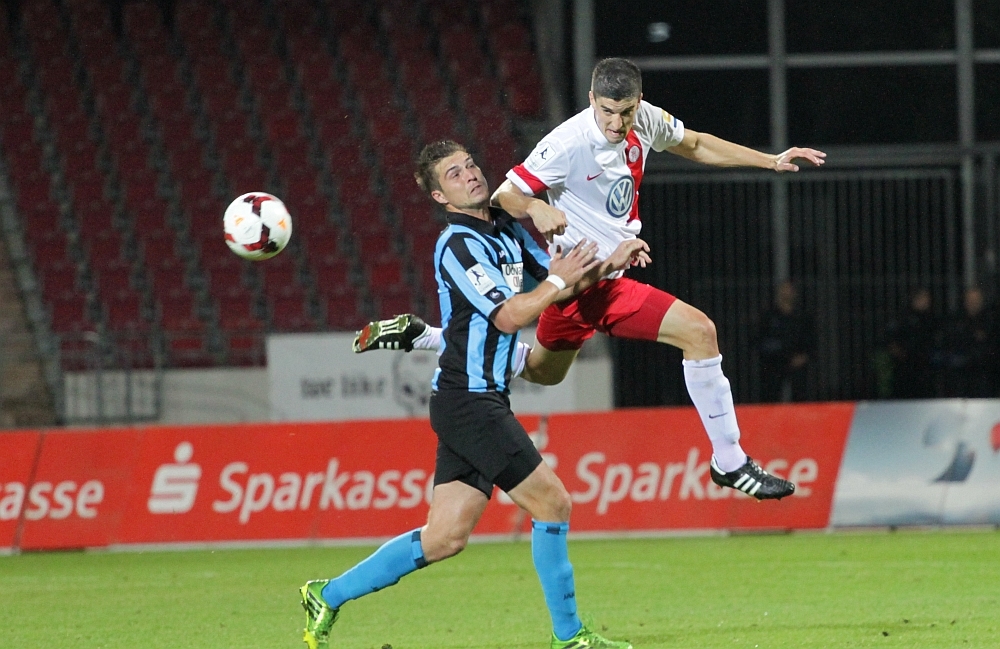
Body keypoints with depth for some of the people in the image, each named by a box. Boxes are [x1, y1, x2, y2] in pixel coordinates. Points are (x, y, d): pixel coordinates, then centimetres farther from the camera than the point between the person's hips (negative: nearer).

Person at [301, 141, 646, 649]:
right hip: (468, 402, -9)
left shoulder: (505, 229, 15)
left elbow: (556, 279, 24)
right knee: (552, 502, -7)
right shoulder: (457, 245, -13)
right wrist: (558, 280, -9)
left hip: (483, 402, 9)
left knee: (445, 536, 6)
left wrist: (608, 265, 8)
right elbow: (509, 316, -19)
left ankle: (328, 597, 14)